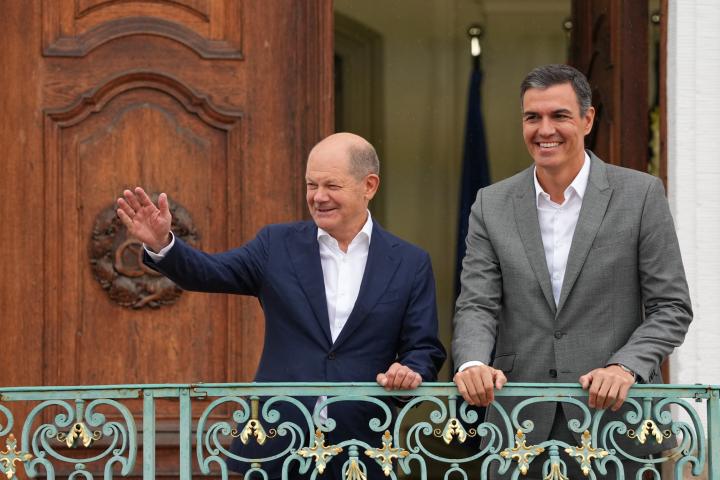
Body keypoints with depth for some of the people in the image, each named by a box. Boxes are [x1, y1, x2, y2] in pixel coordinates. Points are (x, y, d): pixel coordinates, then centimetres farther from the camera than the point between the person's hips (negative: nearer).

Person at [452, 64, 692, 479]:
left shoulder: (641, 194, 0)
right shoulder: (493, 205, 8)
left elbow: (671, 307, 0)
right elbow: (477, 305, 3)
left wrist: (626, 367, -17)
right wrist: (473, 363, -18)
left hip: (614, 422, -2)